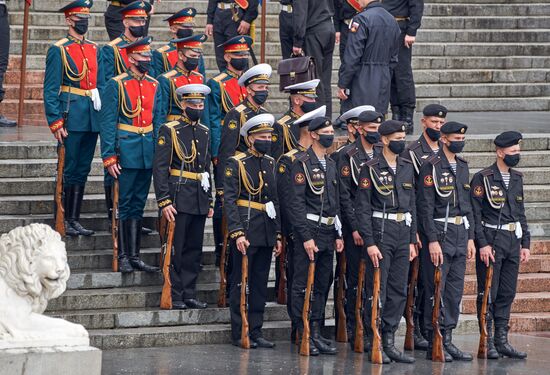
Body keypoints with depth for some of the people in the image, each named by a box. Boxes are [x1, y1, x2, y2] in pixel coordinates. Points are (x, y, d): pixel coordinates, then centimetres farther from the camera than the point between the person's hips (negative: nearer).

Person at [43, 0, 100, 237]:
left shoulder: (94, 50, 15)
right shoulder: (58, 50, -4)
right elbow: (50, 90, -7)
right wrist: (55, 122, -14)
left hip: (92, 119, 6)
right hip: (71, 117, -6)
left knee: (82, 170, 8)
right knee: (69, 170, -4)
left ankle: (74, 220, 12)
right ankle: (64, 222, 1)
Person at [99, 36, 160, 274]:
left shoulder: (153, 85, 10)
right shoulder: (116, 85, -8)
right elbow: (107, 124, -9)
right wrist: (109, 157, -14)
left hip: (148, 155, 6)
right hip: (126, 153, -6)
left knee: (138, 205, 10)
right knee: (123, 205, -1)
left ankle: (135, 256, 14)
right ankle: (123, 257, 4)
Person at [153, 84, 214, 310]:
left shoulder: (204, 132, 15)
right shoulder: (169, 130, -5)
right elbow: (160, 168, -9)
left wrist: (209, 201, 18)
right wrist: (164, 201, -15)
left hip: (199, 201, 6)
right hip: (178, 198, -6)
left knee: (194, 249, 8)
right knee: (176, 249, -4)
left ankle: (189, 295, 13)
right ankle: (175, 297, 0)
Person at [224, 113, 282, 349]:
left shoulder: (271, 163, 13)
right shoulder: (236, 163, -6)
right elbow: (230, 200, -10)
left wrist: (278, 234, 13)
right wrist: (237, 233, -18)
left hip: (267, 234, 6)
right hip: (245, 232, -6)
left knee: (260, 284, 8)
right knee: (240, 282, 0)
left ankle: (256, 331, 14)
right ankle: (239, 333, 4)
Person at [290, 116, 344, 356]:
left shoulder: (331, 165, 16)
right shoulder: (302, 163, -8)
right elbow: (297, 203, -13)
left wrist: (338, 234, 13)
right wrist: (306, 237, -17)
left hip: (328, 233, 8)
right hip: (309, 230, -8)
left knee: (323, 286, 9)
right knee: (302, 286, -4)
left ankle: (316, 334, 15)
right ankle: (304, 336, -2)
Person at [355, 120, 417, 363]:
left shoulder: (407, 167, 12)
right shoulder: (371, 169, -7)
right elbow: (362, 209, -9)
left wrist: (412, 240, 11)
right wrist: (369, 243, -14)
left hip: (403, 235, 6)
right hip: (380, 233, -6)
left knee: (399, 291, 6)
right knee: (377, 291, -3)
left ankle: (389, 342, 13)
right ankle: (374, 344, 4)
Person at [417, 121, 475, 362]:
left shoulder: (462, 167, 14)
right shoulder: (432, 167, -9)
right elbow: (425, 206, -13)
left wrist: (470, 238, 14)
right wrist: (433, 240, -18)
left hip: (460, 237, 7)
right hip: (439, 235, -7)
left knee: (455, 290, 8)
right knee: (436, 291, -4)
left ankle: (448, 341, 14)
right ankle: (434, 345, 1)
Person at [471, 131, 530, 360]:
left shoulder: (517, 178, 13)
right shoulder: (482, 178, -8)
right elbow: (475, 214, -11)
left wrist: (525, 243, 13)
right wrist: (483, 244, -16)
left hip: (513, 243, 7)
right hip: (491, 242, -7)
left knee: (507, 295, 8)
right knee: (488, 295, -2)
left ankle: (502, 341, 13)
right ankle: (487, 342, 3)